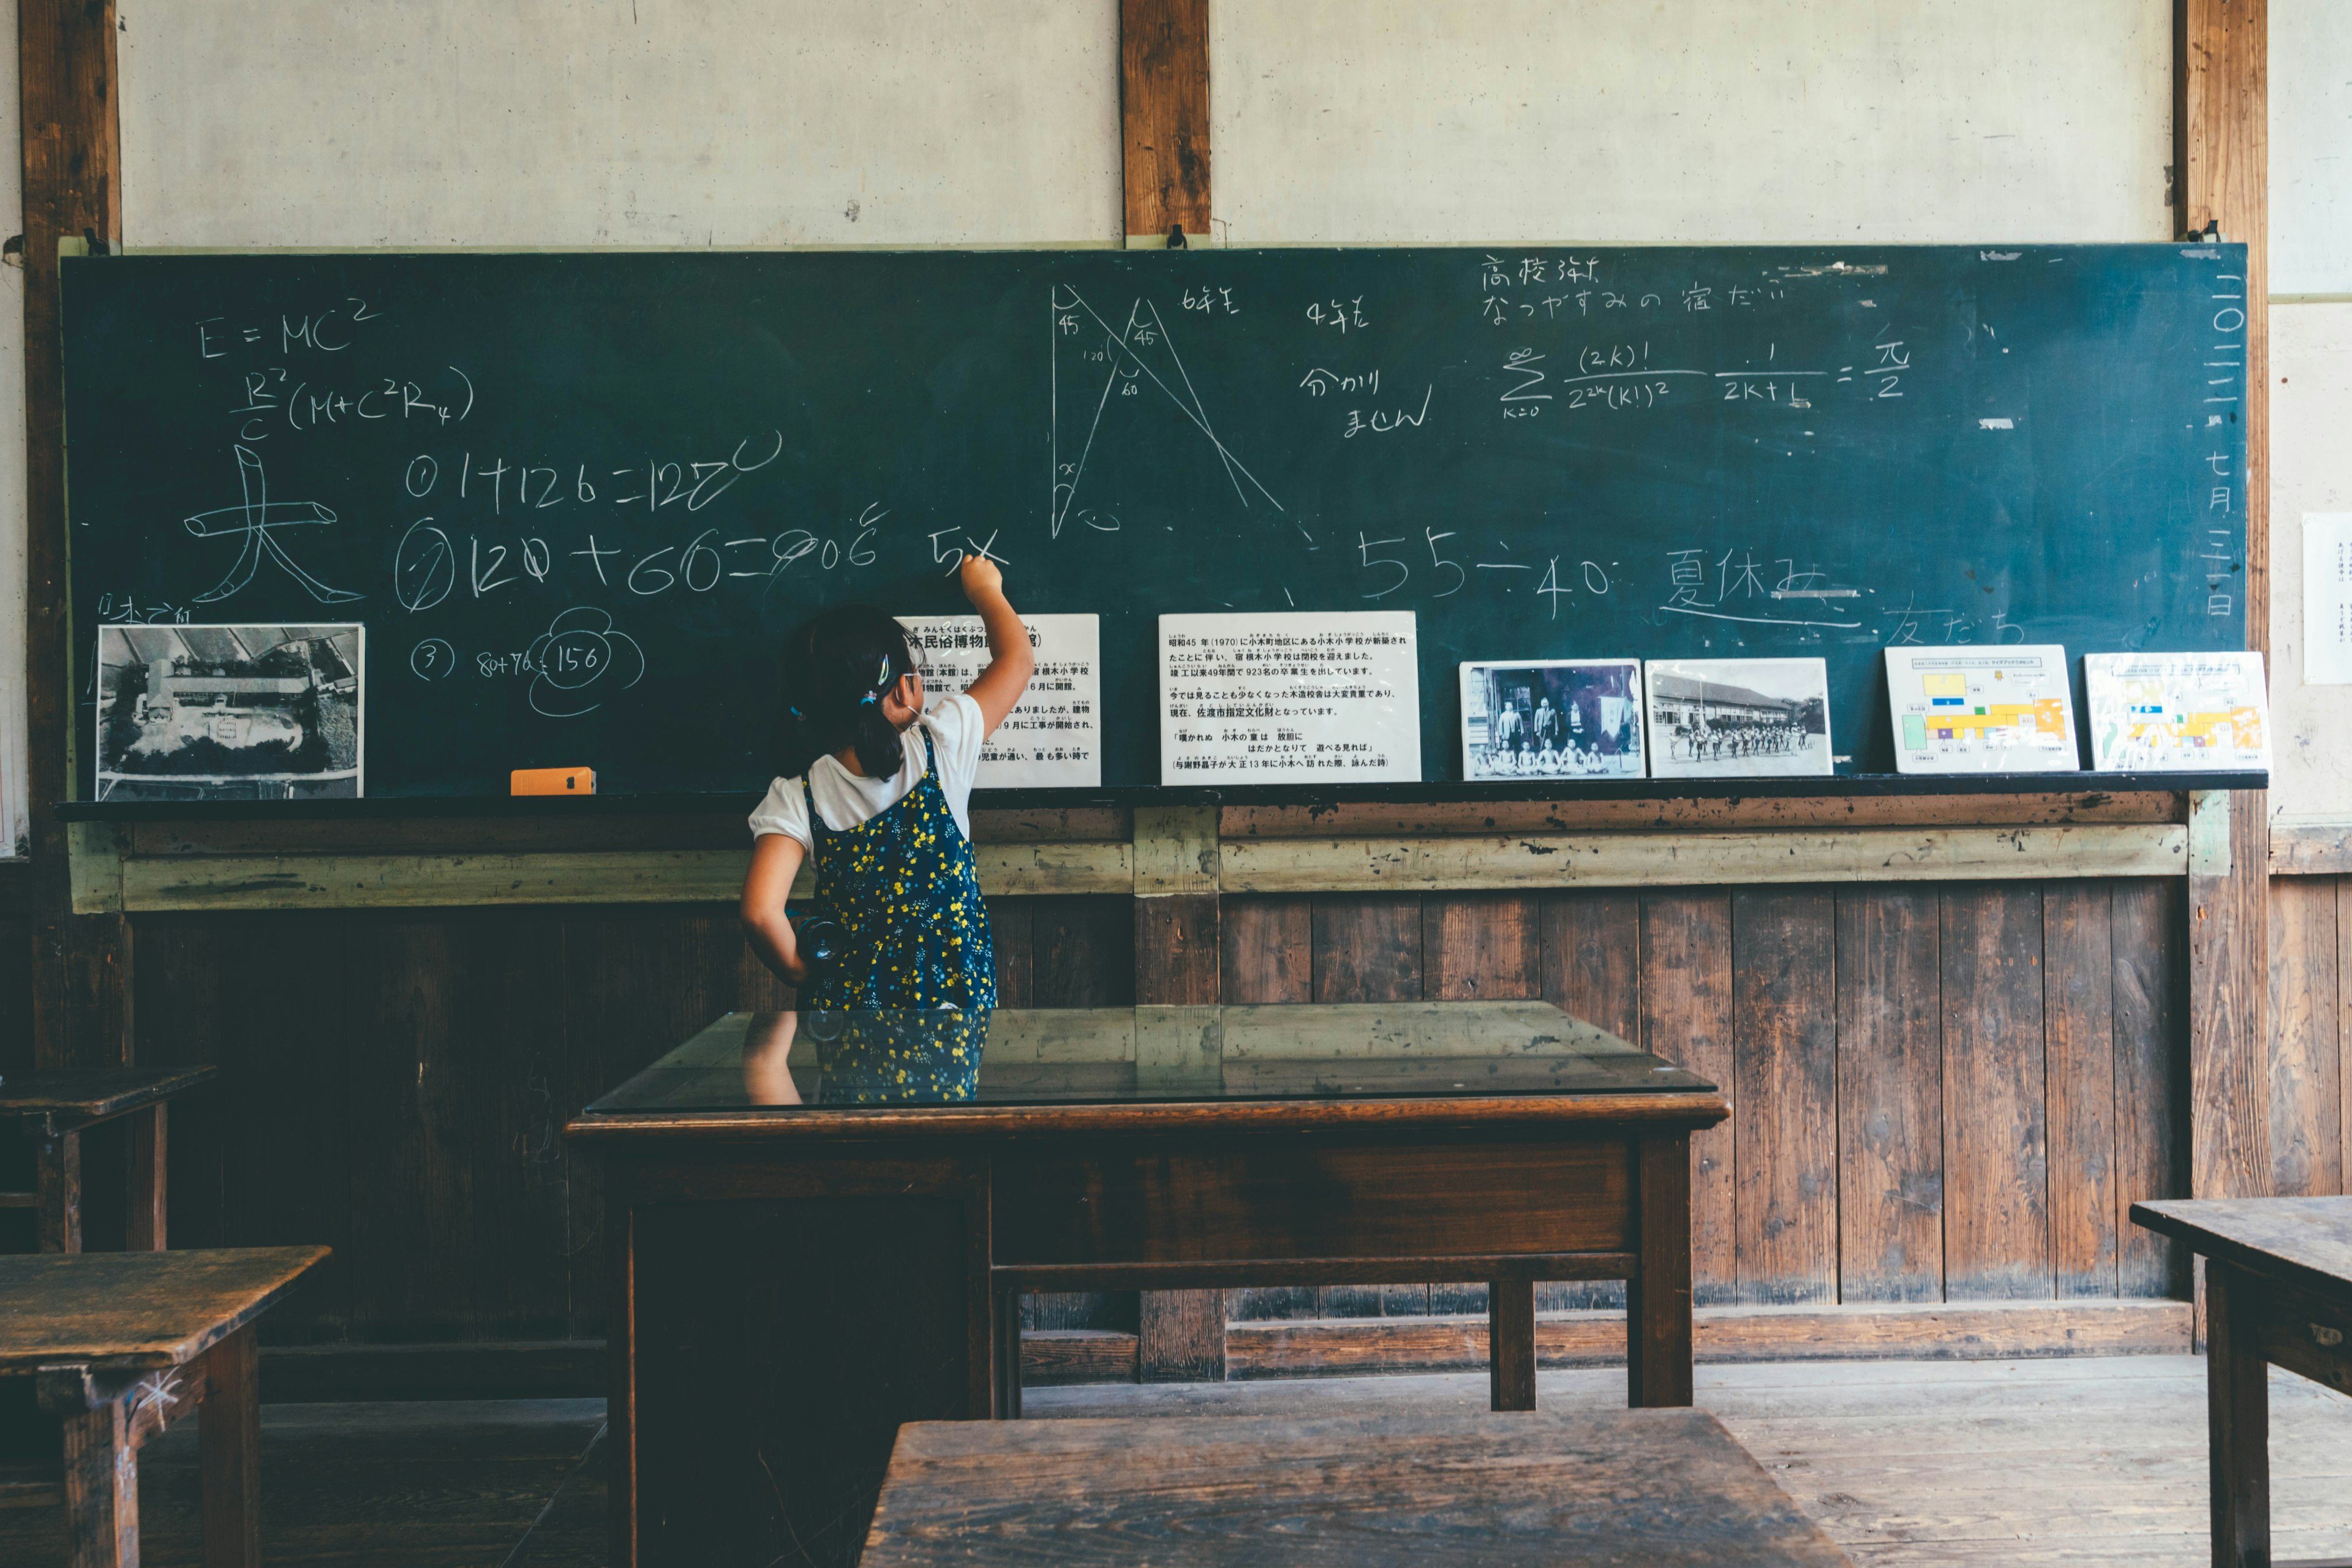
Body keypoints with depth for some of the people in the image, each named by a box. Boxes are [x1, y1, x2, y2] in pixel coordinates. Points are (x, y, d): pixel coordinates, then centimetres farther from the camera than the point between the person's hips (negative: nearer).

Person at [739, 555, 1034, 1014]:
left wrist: (801, 972, -4)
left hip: (845, 996, 1)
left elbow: (760, 913, -23)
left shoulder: (796, 797, -12)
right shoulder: (940, 751, -13)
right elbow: (1017, 659, 2)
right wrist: (984, 589, 19)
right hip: (953, 993, 0)